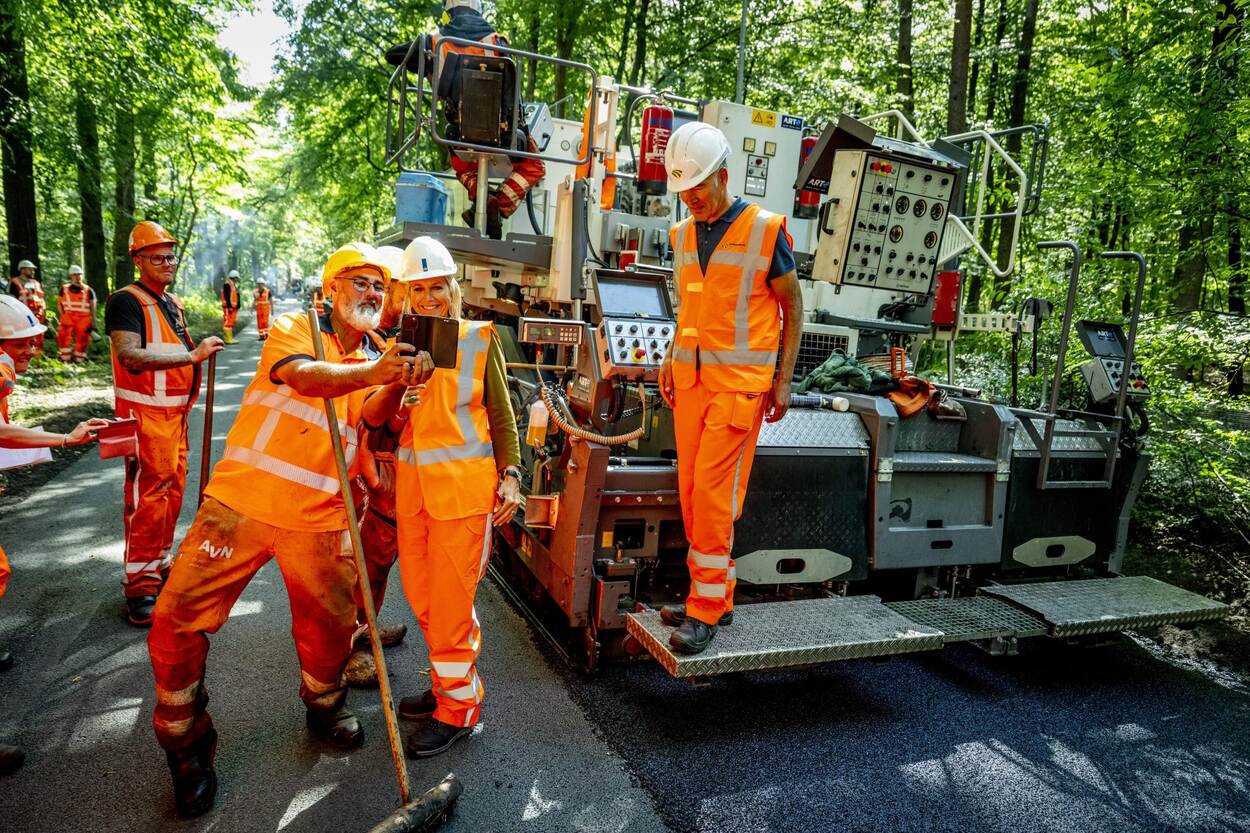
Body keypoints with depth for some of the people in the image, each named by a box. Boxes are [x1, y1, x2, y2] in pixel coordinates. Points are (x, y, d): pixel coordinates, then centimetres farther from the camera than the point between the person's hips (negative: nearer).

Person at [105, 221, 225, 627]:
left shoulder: (172, 302, 17)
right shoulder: (126, 301, -11)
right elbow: (130, 356, -26)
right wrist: (192, 355, -31)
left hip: (175, 412, 9)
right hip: (145, 414, -9)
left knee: (173, 490, 15)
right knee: (147, 496, -8)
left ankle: (160, 565, 29)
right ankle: (139, 587, -1)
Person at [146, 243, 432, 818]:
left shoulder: (378, 356, 11)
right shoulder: (294, 329, -2)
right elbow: (305, 377, -23)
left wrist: (403, 380, -24)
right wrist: (373, 372, -38)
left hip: (319, 518, 3)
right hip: (243, 499, -2)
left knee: (331, 625, 7)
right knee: (178, 621, -4)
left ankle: (325, 706, 38)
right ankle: (184, 739, 20)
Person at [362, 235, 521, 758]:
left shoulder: (479, 340, 0)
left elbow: (502, 416, 2)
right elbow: (374, 418, 4)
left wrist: (510, 475, -7)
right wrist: (395, 385, -16)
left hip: (464, 484, -5)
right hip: (412, 484, 5)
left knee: (451, 599, 0)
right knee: (421, 594, 14)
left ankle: (458, 706, 17)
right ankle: (448, 685, 33)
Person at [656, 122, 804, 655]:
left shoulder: (764, 229, -5)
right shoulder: (683, 235, 12)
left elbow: (792, 306, 0)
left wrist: (783, 380, -4)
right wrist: (671, 359, 12)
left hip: (739, 383, -6)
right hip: (691, 380, 6)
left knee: (713, 491, -9)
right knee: (691, 490, 6)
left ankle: (707, 608, 3)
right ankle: (713, 596, 20)